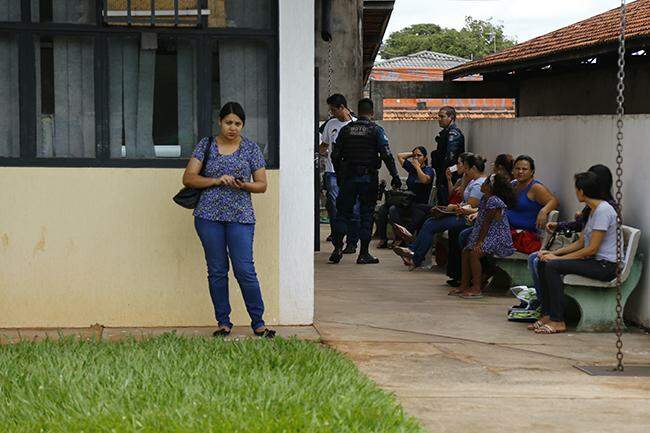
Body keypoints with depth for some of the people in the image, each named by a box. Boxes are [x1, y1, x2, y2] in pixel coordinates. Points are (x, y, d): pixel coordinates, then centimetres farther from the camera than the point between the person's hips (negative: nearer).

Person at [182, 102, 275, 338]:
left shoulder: (251, 148, 7)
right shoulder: (205, 145, 6)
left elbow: (262, 185, 8)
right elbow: (188, 178, 1)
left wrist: (243, 185, -13)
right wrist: (217, 180, -12)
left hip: (240, 216, -1)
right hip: (209, 215, 1)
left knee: (245, 270, -7)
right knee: (217, 271, 5)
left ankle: (258, 323, 3)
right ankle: (223, 323, 15)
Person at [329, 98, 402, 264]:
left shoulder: (346, 129, 5)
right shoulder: (376, 130, -4)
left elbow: (335, 155, 7)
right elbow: (386, 155, -12)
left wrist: (339, 175, 19)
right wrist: (395, 176, -8)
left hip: (348, 177, 2)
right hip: (369, 178, -2)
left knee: (343, 212, 9)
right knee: (367, 213, 4)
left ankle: (337, 248, -1)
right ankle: (363, 254, 4)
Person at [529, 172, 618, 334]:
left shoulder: (603, 210, -16)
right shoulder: (593, 210, 16)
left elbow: (592, 249, -20)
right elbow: (580, 243, 17)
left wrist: (558, 258, -15)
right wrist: (554, 253, 5)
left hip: (605, 266, -10)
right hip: (594, 262, 10)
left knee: (552, 266, -23)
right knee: (543, 263, 2)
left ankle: (557, 321, -21)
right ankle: (547, 315, -1)